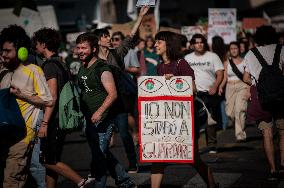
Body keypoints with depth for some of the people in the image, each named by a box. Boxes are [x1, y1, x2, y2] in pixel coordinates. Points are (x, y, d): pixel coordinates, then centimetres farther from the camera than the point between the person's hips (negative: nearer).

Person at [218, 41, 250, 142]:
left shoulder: (244, 61, 2)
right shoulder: (226, 63, 12)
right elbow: (225, 78, 12)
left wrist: (248, 90, -9)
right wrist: (221, 86, -6)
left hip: (242, 87, -4)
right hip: (230, 87, 4)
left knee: (239, 110, -18)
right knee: (229, 113, 0)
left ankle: (240, 135, -15)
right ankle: (238, 125, 32)